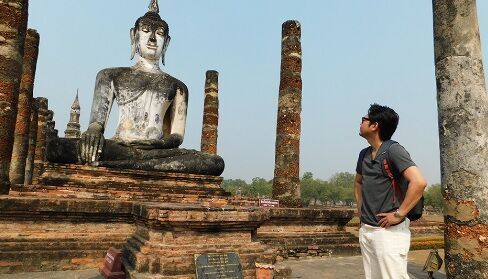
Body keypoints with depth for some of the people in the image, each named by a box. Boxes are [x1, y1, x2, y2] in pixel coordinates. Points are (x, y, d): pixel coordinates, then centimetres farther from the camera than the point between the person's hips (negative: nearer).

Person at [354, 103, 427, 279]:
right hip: (366, 229, 8)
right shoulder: (364, 154, 11)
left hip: (389, 230, -8)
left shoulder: (393, 150, -14)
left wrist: (398, 214, -20)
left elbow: (419, 182, -25)